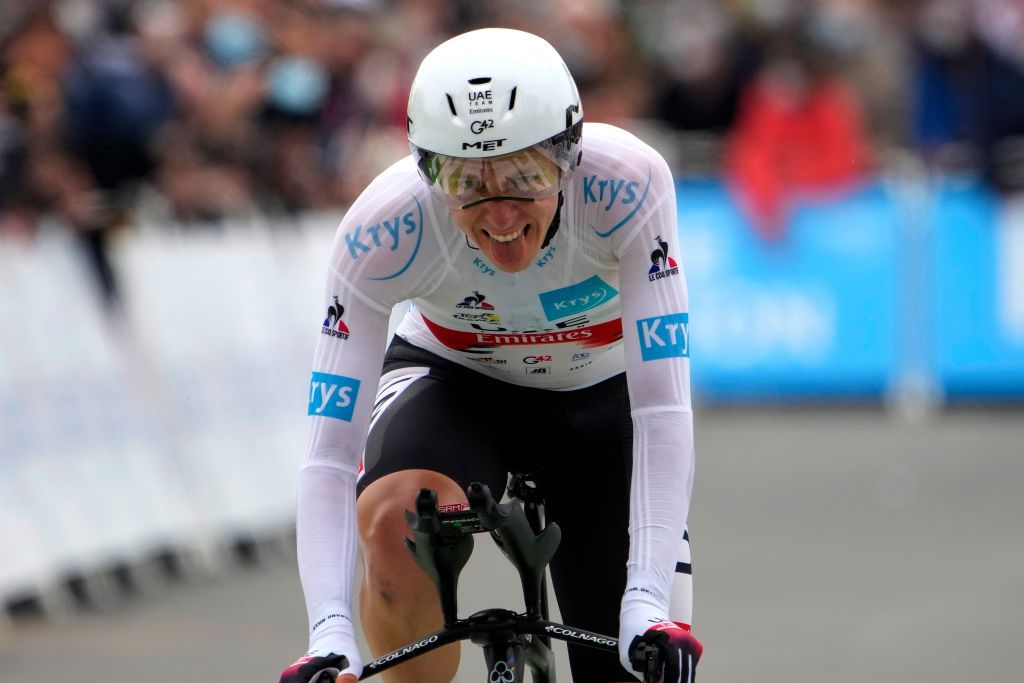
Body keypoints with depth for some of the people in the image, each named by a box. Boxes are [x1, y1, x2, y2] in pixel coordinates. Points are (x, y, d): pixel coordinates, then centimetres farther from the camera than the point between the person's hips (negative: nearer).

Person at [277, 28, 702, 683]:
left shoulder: (627, 182, -34)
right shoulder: (383, 229, -32)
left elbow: (663, 409, -35)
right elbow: (329, 454, -32)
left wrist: (647, 601, -45)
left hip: (602, 395, 1)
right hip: (454, 380, -1)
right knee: (395, 518, -35)